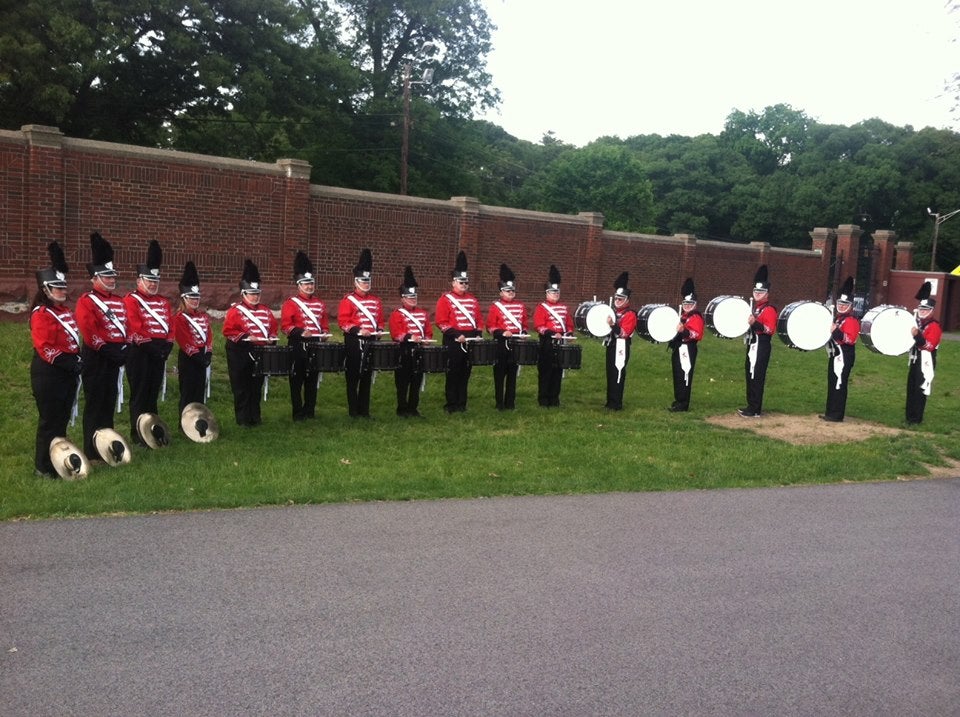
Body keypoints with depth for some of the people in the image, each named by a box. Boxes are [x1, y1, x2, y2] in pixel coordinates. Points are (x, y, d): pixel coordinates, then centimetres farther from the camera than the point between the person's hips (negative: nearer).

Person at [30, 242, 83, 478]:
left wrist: (79, 360, 5)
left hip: (68, 372, 9)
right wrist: (70, 363, -21)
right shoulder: (41, 314, -13)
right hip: (49, 374, -8)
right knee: (49, 420, -2)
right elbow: (45, 348, -20)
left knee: (63, 418, 14)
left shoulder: (66, 310, 14)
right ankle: (43, 466, 7)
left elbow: (76, 339, 19)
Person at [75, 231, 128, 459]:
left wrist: (124, 349, 1)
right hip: (96, 358, -7)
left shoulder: (119, 302, 15)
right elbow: (88, 332, -18)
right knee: (95, 403, -2)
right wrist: (107, 350, -19)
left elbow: (126, 328, 16)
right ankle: (92, 451, 5)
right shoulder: (86, 301, -8)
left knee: (110, 402, 13)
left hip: (115, 357, 7)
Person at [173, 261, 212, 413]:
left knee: (200, 392, 10)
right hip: (188, 359, -6)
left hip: (203, 358, 6)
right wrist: (197, 356, -17)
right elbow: (184, 341, -14)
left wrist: (207, 355, -5)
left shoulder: (204, 316, 13)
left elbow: (209, 337, 8)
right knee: (187, 393, -2)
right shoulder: (179, 318, -8)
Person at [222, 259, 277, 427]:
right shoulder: (235, 311, -6)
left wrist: (271, 338, -3)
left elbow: (273, 328, 17)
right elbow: (228, 331, -12)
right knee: (241, 387, 1)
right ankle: (243, 418, 8)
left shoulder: (266, 311, 11)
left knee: (256, 386, 11)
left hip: (260, 353, 5)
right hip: (241, 354, -5)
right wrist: (246, 337, -21)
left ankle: (255, 417, 19)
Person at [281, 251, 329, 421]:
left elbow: (325, 323, 18)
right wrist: (300, 332, -24)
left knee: (312, 379, 9)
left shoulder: (320, 303, 12)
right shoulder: (291, 303, -4)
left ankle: (310, 411, 17)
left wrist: (324, 333, -2)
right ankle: (298, 413, 7)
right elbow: (285, 325, -10)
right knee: (297, 380, 1)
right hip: (298, 346, -5)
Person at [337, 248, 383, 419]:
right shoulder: (348, 300, -4)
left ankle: (365, 410, 15)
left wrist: (378, 331, -1)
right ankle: (353, 411, 6)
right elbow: (343, 321, -11)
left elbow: (380, 320, 19)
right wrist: (358, 330, -22)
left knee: (367, 377, 9)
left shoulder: (375, 301, 13)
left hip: (371, 342, 5)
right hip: (354, 342, -5)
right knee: (353, 377, 0)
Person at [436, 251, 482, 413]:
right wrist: (456, 335, -18)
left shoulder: (472, 300, 14)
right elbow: (442, 322, -11)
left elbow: (479, 319, 16)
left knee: (465, 373, 9)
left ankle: (462, 404, 16)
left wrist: (478, 335, 1)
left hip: (470, 341, 6)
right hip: (453, 342, -5)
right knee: (453, 373, -1)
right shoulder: (445, 299, -4)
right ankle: (451, 405, 5)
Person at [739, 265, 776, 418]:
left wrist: (755, 323, -31)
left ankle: (755, 410, -4)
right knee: (750, 376, 12)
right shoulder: (754, 307, 16)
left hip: (761, 347, -9)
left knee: (757, 378, -7)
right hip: (752, 345, 9)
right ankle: (751, 406, 21)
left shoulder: (769, 309, -12)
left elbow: (770, 330, -20)